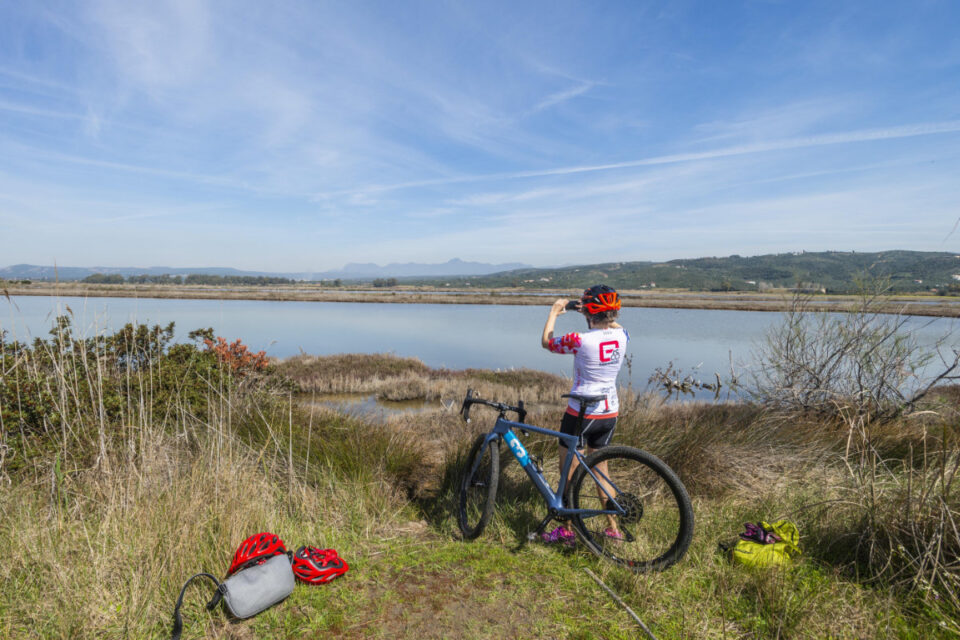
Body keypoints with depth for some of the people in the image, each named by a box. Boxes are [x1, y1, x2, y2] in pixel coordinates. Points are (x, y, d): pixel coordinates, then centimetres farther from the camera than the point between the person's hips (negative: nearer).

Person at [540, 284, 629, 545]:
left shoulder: (581, 340, -22)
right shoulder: (622, 336, -5)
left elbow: (546, 342, -4)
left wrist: (554, 313, 9)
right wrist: (590, 313, 23)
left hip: (581, 413, -6)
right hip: (610, 413, 6)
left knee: (569, 470, 10)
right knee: (600, 468, 21)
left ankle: (566, 529, 21)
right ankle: (612, 527, 28)